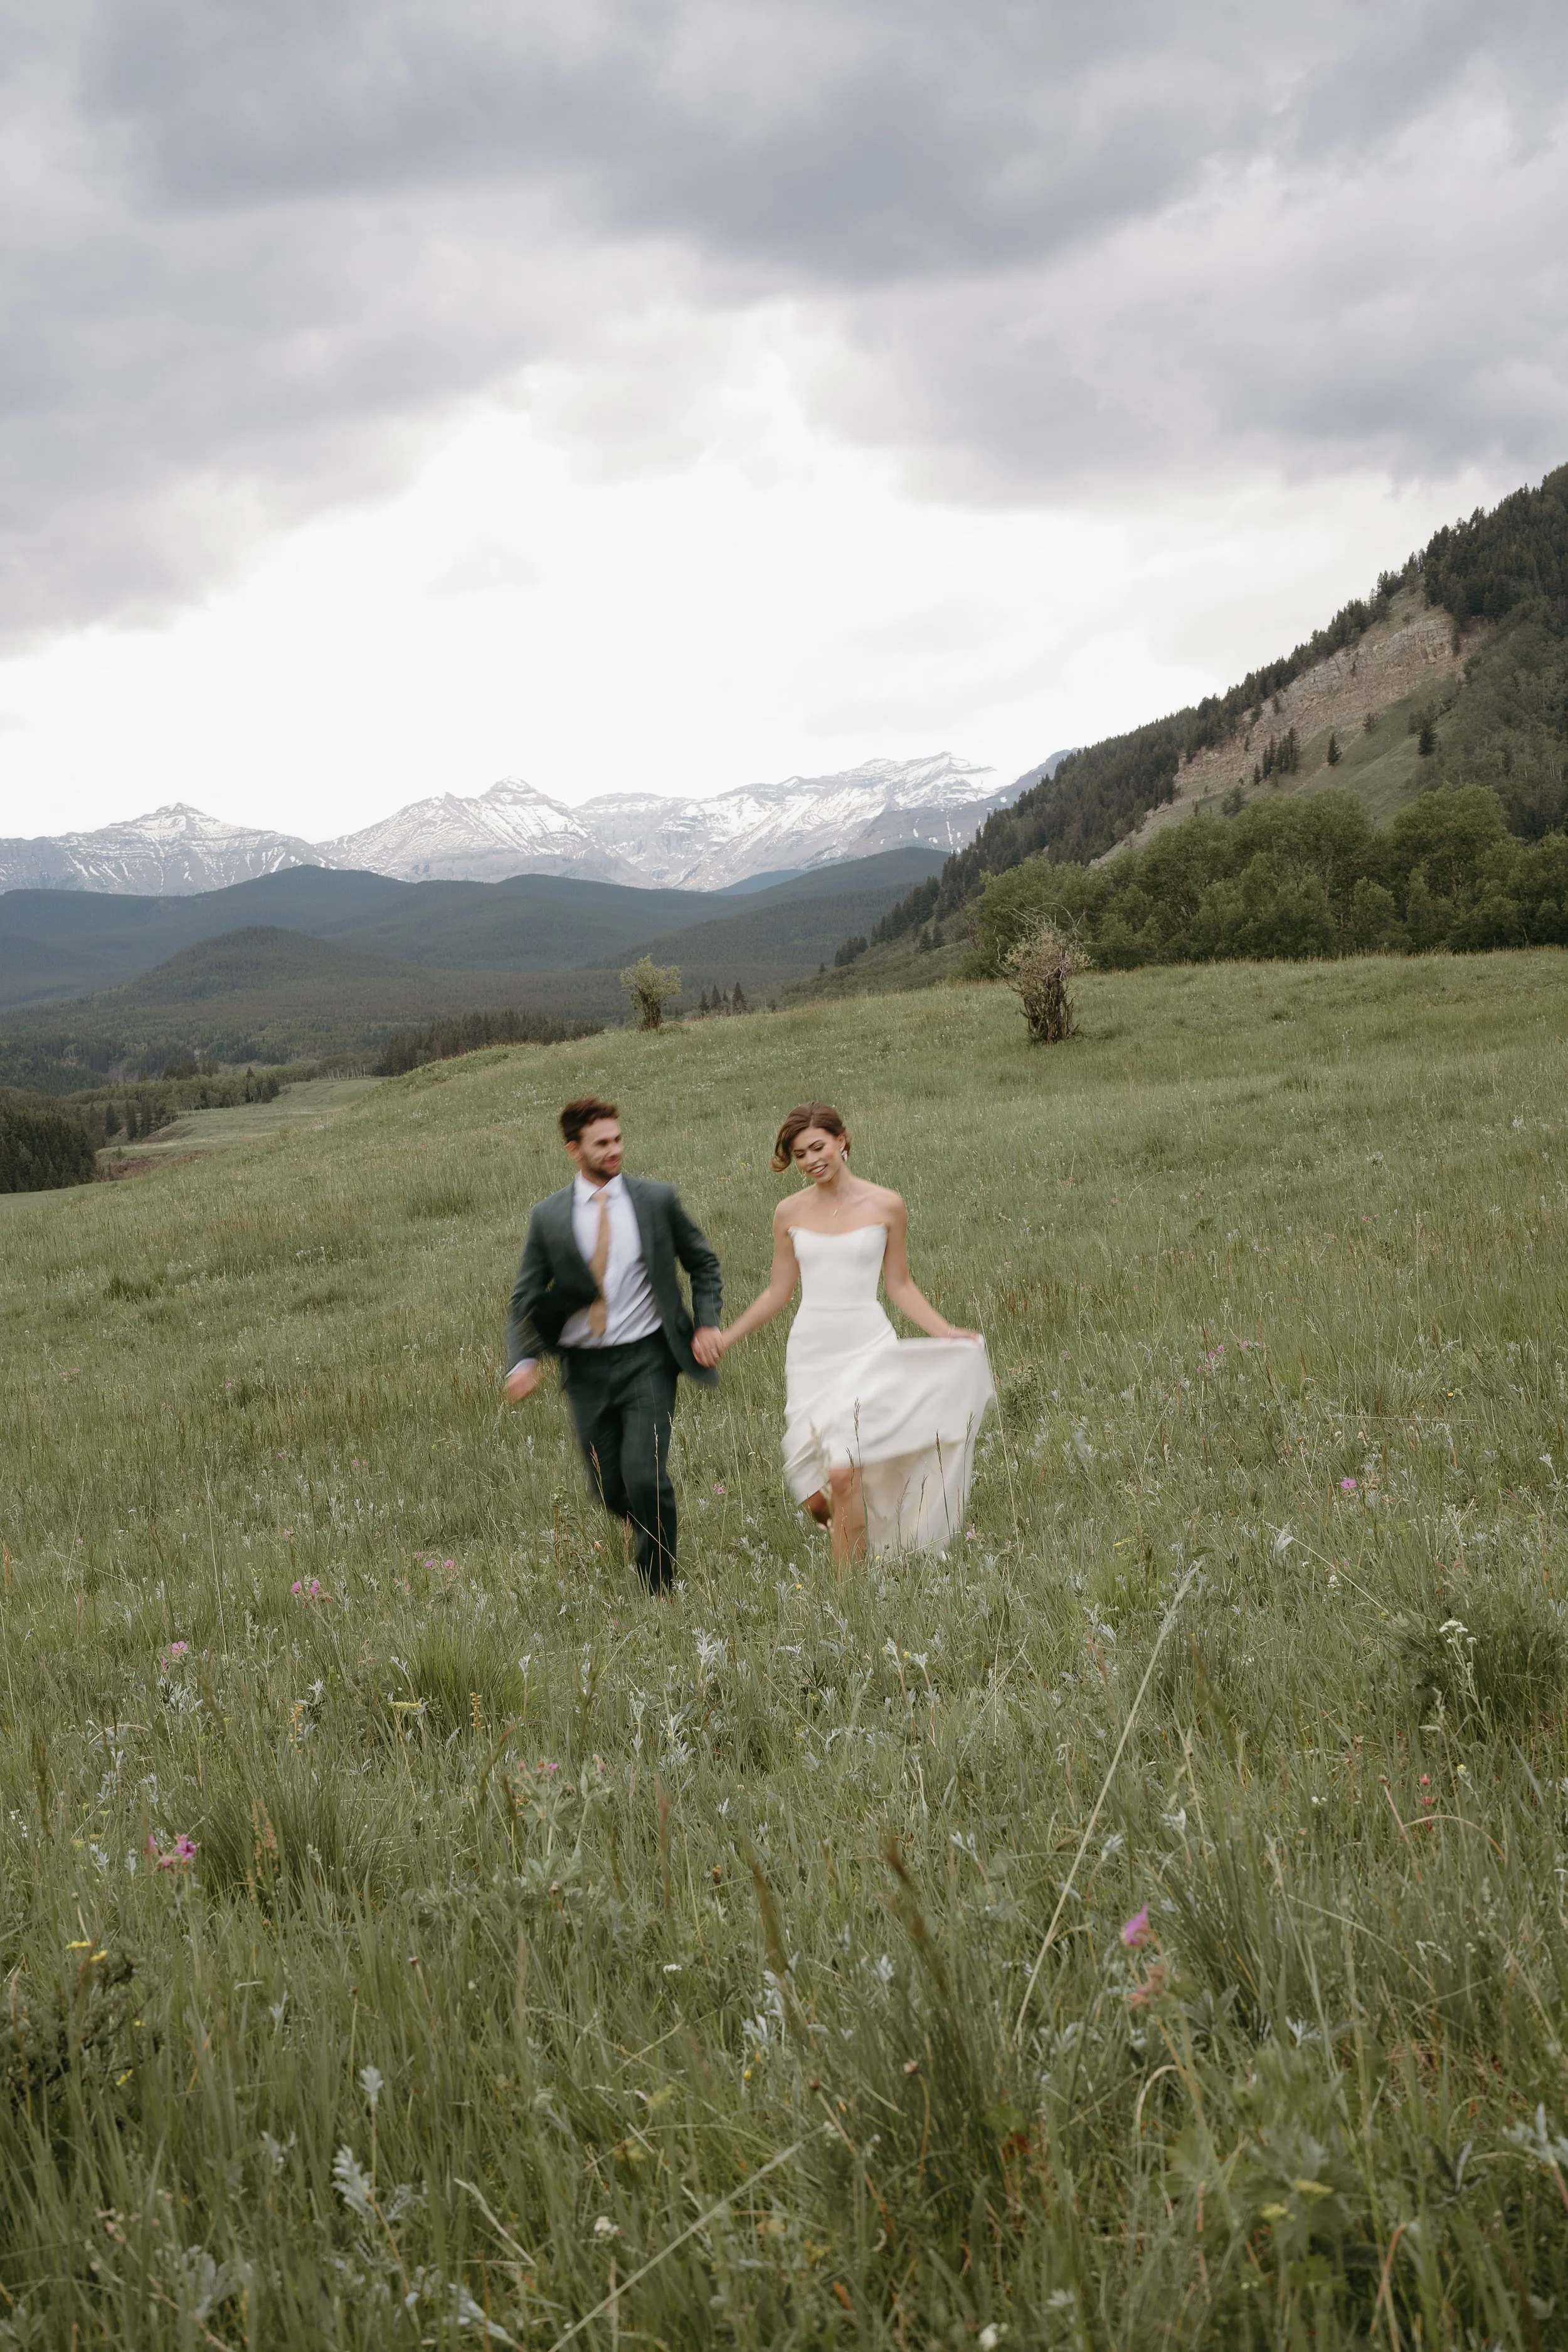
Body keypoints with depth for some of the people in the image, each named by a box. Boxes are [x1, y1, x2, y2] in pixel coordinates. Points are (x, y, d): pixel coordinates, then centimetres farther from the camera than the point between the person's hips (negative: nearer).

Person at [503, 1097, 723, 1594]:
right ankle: (649, 1534, 42)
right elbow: (526, 1297, 3)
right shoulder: (548, 1217, 1)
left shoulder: (657, 1200, 0)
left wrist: (707, 1324, -2)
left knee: (645, 1478, -16)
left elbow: (703, 1263, 12)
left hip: (646, 1360, -2)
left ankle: (658, 1587, 3)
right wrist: (523, 1360, -14)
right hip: (585, 1367, 2)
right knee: (611, 1491, 8)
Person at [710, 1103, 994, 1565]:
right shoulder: (789, 1213, 5)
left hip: (868, 1350, -3)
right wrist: (723, 1340, 10)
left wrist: (947, 1334, -4)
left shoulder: (885, 1207, 0)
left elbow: (899, 1286, 7)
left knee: (842, 1474, -20)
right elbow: (778, 1293, 13)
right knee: (816, 1500, 1)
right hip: (810, 1354, 3)